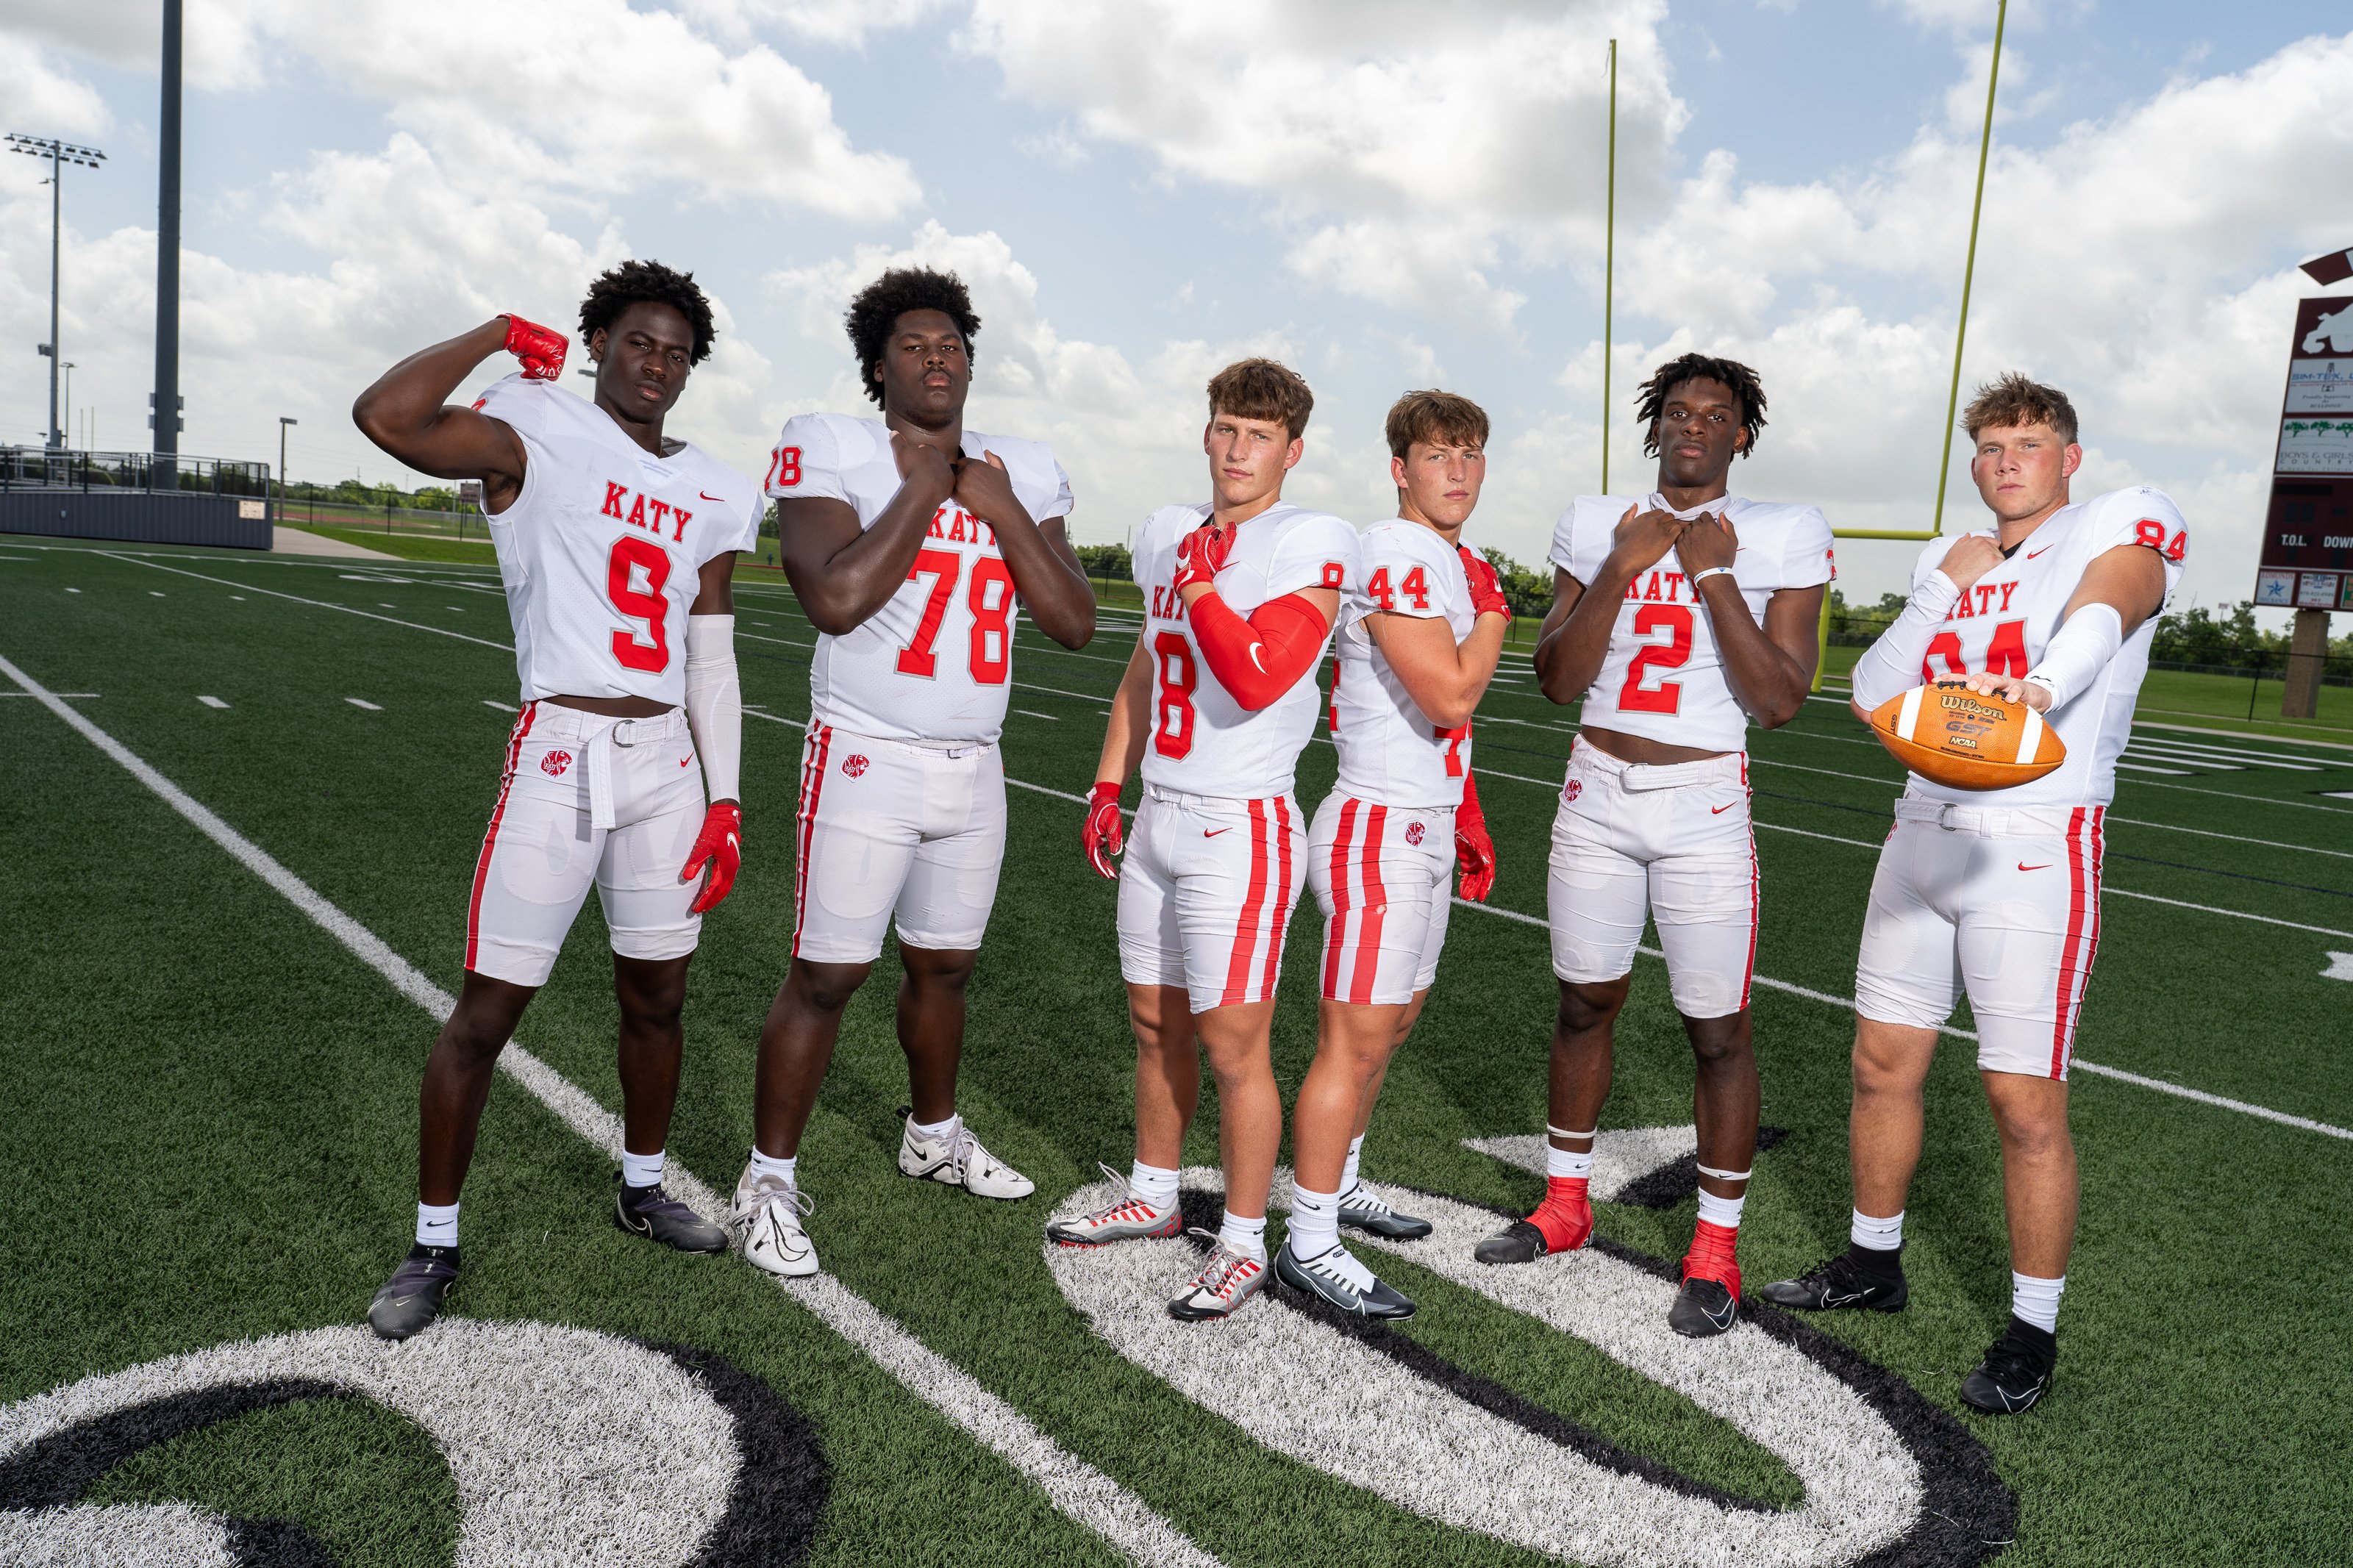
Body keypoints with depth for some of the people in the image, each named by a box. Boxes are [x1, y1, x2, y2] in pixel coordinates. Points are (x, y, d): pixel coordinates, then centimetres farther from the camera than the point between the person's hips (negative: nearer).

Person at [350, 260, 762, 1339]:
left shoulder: (714, 494, 12)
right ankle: (433, 1243, 18)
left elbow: (710, 662, 13)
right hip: (560, 754, -5)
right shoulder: (536, 434, -3)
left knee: (656, 998, 16)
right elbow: (385, 418, -22)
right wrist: (499, 336, -7)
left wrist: (723, 803, 8)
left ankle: (641, 1190, 37)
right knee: (487, 1009, 0)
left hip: (668, 763, 5)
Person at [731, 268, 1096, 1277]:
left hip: (973, 771, 5)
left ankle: (933, 1136, 39)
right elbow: (834, 601, -23)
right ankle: (768, 1184, 14)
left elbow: (1074, 624, 0)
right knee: (827, 976, -1)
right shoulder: (836, 454, -7)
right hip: (867, 761, -5)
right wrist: (923, 488, -15)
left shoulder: (1020, 476, 7)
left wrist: (999, 506, -8)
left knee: (943, 966, 18)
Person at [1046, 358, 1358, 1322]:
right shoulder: (1167, 533, 11)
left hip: (1242, 828, -7)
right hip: (1159, 816, 7)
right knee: (1156, 1024, 17)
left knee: (1232, 1044, -3)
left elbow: (1257, 682, -23)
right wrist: (1107, 788, 19)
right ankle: (1152, 1197, 35)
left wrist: (1199, 576, -15)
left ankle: (1243, 1244, 13)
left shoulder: (1311, 545, -11)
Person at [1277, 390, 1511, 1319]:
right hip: (1379, 831, -10)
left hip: (1423, 830, 10)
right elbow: (1450, 698, -23)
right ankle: (1309, 1245, 4)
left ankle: (1336, 1183, 36)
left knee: (1392, 1020, 19)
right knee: (1356, 1038, -5)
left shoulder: (1450, 562, 14)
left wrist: (1464, 821, 20)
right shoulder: (1396, 555, -16)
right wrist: (1493, 607, -9)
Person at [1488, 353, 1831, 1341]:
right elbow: (1557, 679, -1)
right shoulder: (1599, 524, 6)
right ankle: (1565, 1207, 30)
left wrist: (1714, 576, -13)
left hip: (1703, 805, -3)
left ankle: (1716, 1247, 17)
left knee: (1717, 1031, 0)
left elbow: (1781, 701, -10)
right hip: (1596, 793, 3)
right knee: (1584, 1003, 13)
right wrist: (1620, 568, -11)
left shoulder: (1778, 539, -2)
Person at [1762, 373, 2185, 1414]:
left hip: (2036, 848, -6)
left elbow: (2098, 619, -22)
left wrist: (2035, 688, -44)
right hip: (1923, 831, 6)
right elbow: (1872, 698, 9)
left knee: (2026, 1101, -3)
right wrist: (1942, 589, -1)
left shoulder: (2124, 522, 2)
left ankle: (2034, 1329, 13)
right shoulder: (1946, 561, 17)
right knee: (1883, 1061, 12)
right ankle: (1872, 1261, 31)